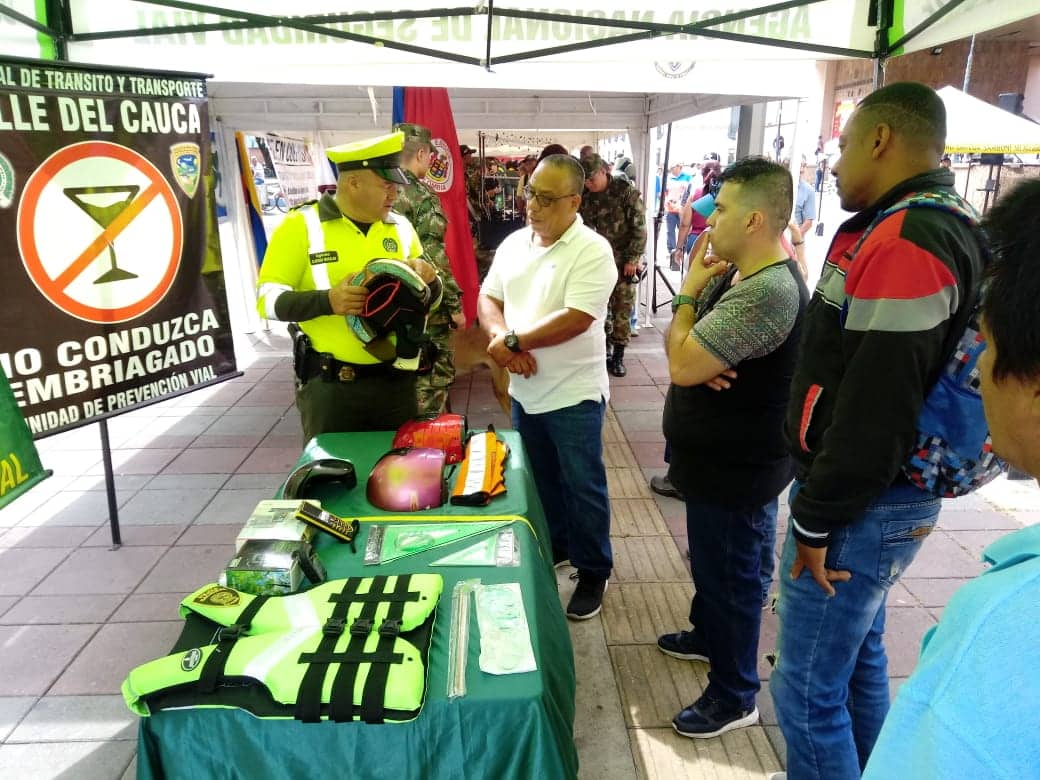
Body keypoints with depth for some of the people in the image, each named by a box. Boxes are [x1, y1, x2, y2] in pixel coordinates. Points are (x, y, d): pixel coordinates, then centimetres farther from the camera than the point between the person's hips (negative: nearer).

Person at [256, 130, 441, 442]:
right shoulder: (301, 225, -6)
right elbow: (267, 299, -8)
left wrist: (429, 281, -8)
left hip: (396, 380, 4)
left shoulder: (401, 227, 7)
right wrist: (327, 301, -24)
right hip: (329, 384, -4)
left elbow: (428, 299, 15)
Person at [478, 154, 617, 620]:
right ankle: (555, 545, 43)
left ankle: (594, 572, 24)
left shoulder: (593, 251, -17)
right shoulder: (513, 244, 4)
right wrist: (502, 338, -16)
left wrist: (512, 340, -19)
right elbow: (487, 299, 5)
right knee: (541, 479, 22)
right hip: (525, 390, 7)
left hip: (573, 394, -6)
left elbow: (575, 320, -26)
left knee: (583, 487, 6)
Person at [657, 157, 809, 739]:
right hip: (717, 457, 10)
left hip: (737, 470, -10)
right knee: (710, 560, 27)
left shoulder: (769, 292, -28)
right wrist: (702, 359, -16)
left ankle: (734, 696, 27)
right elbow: (685, 346, 8)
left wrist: (690, 289, -16)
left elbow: (682, 364, -29)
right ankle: (707, 635, 51)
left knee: (731, 576, 7)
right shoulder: (735, 276, 4)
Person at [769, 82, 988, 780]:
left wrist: (816, 519, -16)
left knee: (807, 690, 2)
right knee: (858, 659, 23)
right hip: (876, 495, 10)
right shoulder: (909, 230, 12)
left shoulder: (904, 245, -21)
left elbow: (876, 405, -26)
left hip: (862, 507, -10)